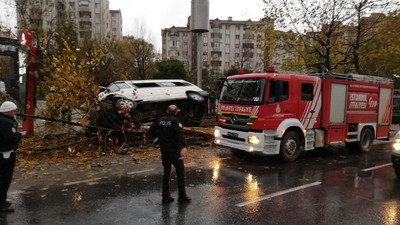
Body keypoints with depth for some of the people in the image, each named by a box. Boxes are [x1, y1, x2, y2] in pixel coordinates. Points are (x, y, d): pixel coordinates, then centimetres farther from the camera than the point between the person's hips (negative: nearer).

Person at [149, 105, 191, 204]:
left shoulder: (160, 120, 5)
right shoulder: (175, 121, -13)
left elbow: (151, 130, 8)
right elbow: (180, 133, -28)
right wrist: (184, 146, -39)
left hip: (164, 151, 6)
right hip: (174, 151, -6)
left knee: (166, 173, 15)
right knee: (180, 172, 6)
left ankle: (165, 196, 20)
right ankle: (182, 196, 11)